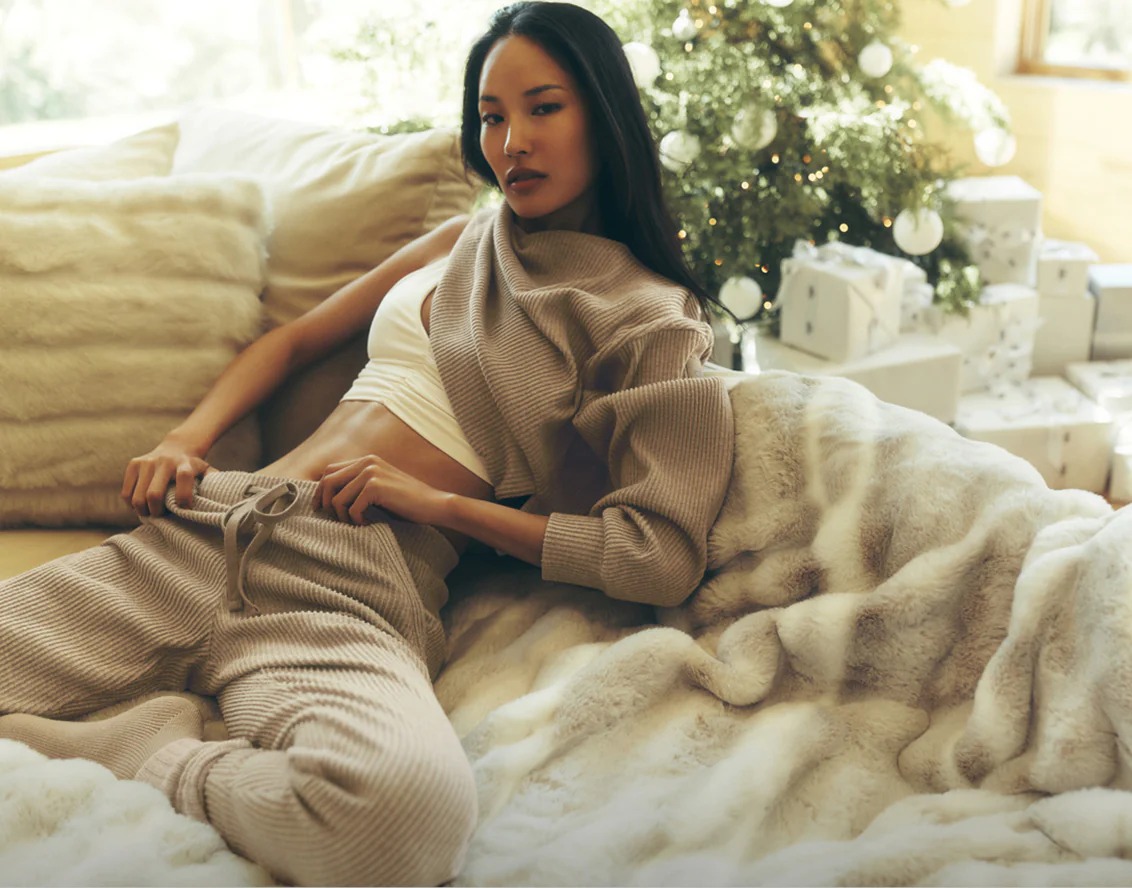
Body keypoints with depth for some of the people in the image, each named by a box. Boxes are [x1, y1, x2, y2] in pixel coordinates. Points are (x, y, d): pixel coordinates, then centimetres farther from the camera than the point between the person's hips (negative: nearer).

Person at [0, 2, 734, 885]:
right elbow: (295, 339, 29)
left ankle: (155, 761, -15)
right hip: (203, 529, 4)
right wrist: (189, 437, 9)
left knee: (412, 802, -39)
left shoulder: (649, 317, 4)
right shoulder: (463, 242, 22)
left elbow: (664, 557, -8)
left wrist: (434, 500, -7)